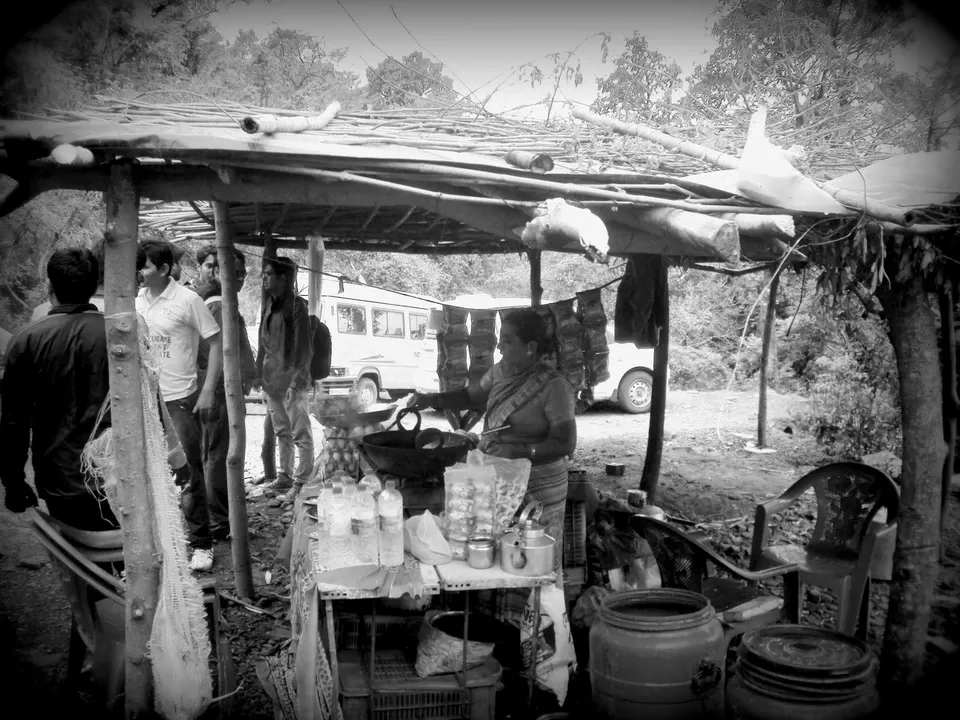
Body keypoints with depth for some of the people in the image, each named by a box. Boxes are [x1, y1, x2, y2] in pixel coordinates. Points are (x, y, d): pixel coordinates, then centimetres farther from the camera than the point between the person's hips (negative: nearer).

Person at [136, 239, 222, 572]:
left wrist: (208, 391, -12)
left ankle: (201, 544, 12)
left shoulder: (187, 300, -11)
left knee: (188, 474, 0)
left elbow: (216, 343, -8)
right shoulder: (136, 300, 4)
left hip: (179, 400, -5)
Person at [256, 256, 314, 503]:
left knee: (300, 434, 0)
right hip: (271, 378, 8)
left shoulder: (296, 305, -11)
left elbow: (304, 348, -14)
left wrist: (296, 381, -18)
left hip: (291, 379, -8)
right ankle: (285, 476, 28)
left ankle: (301, 482, 6)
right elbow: (263, 342, 16)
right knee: (281, 431, 17)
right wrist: (259, 372, 10)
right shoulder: (269, 305, 11)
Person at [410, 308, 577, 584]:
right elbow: (472, 396, 16)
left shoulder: (554, 387, -18)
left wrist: (521, 451, -27)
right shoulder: (500, 372, 2)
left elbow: (566, 443, -18)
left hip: (537, 491, -6)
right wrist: (433, 399, 1)